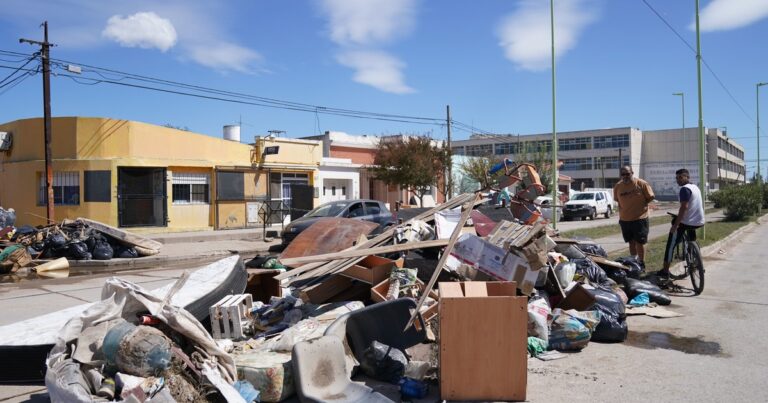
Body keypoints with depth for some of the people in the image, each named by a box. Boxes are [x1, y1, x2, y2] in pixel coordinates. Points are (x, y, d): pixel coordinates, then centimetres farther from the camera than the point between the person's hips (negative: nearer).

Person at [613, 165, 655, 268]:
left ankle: (641, 263, 14)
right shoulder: (618, 186, 0)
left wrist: (642, 204, -4)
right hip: (624, 219, 4)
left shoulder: (641, 183, -10)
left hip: (640, 218, -4)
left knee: (639, 242, 1)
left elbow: (651, 197, -3)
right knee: (631, 242, 16)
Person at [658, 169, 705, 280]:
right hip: (699, 222, 9)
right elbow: (701, 205, 23)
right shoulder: (696, 187, 14)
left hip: (686, 222, -9)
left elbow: (684, 207, -24)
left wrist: (675, 225, -25)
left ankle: (665, 271, -3)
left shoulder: (685, 189, -15)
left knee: (671, 245, -2)